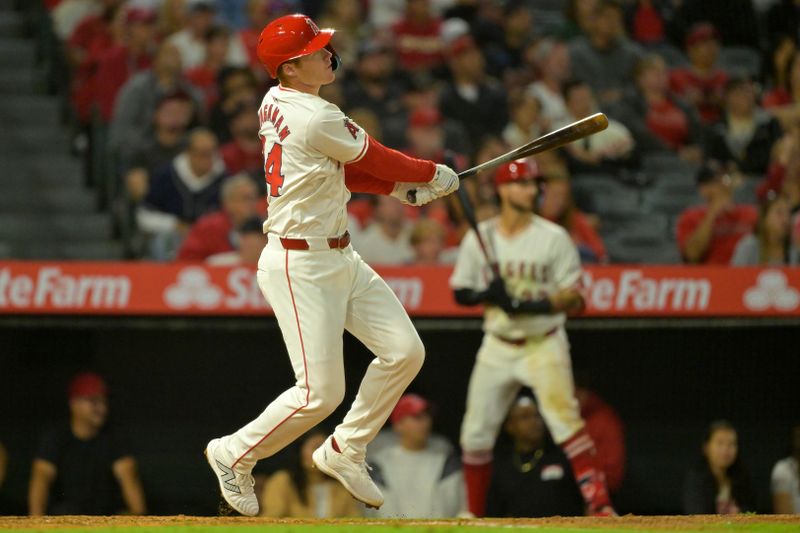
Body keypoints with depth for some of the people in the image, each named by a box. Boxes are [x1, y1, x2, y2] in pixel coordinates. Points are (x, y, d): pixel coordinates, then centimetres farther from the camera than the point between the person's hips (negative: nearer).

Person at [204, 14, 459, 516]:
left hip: (340, 258, 10)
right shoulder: (316, 119, -22)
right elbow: (377, 160, -8)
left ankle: (345, 451, 21)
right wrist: (434, 174, 10)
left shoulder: (276, 103, 8)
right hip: (300, 266, -10)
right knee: (320, 393, -8)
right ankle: (235, 454, 14)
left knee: (405, 350, 6)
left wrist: (401, 187, 8)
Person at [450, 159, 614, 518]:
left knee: (563, 414, -22)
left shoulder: (554, 238, -6)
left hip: (544, 344, -3)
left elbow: (574, 297, -7)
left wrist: (534, 305, -23)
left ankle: (598, 501, -27)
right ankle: (473, 515, 21)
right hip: (498, 348, 4)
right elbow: (460, 293, 5)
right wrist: (489, 295, -17)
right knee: (476, 432, 6)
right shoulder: (479, 238, 2)